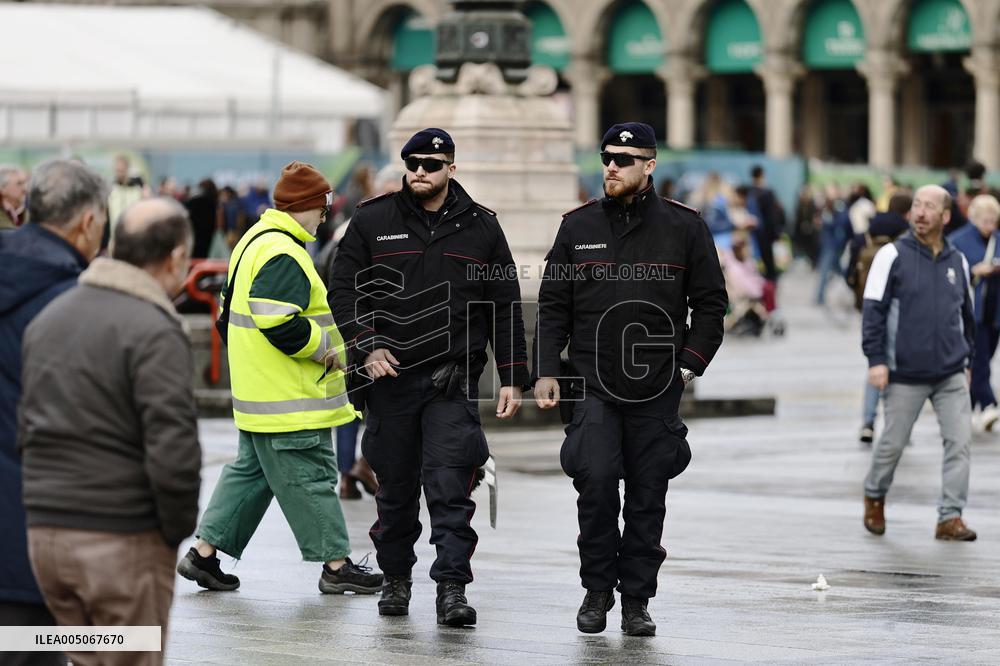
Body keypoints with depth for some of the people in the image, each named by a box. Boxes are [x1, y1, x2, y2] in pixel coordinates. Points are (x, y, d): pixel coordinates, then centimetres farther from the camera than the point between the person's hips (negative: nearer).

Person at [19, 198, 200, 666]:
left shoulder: (47, 317, 12)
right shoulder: (154, 332, -14)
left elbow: (23, 429, 16)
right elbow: (173, 454, -20)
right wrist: (179, 529, -5)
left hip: (43, 534, 7)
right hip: (122, 540, -7)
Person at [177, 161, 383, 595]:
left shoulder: (254, 241, 15)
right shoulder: (281, 254, -20)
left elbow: (232, 310, 22)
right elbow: (281, 324, -27)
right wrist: (326, 349, -14)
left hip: (258, 393, 11)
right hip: (288, 398, -11)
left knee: (251, 471, 16)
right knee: (311, 477, -2)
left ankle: (204, 553, 16)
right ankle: (337, 566, 5)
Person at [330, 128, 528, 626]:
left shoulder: (481, 228, 7)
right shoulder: (372, 221, 5)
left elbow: (505, 308, 9)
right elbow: (344, 290, 3)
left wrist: (511, 378, 4)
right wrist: (367, 346, -11)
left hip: (454, 383, -1)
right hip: (390, 376, 1)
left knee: (450, 487, -11)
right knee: (395, 487, 9)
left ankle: (452, 589, -13)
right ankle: (396, 577, 25)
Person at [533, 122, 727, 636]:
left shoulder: (684, 227, 4)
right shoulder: (578, 226, 8)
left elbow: (711, 303, 8)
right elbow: (553, 305, 11)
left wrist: (689, 363, -2)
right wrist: (545, 371, 2)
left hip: (657, 388, 0)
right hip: (593, 384, 0)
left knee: (647, 497, 4)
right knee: (596, 483, -14)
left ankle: (636, 599, 12)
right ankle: (597, 590, 1)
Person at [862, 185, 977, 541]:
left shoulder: (958, 262, 9)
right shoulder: (893, 255, -4)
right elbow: (873, 310, -6)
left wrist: (966, 359, 20)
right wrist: (876, 359, -12)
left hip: (951, 375, 3)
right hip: (905, 374, -3)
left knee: (960, 440, -7)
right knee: (893, 443, 6)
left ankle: (950, 517, -3)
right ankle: (874, 498, 31)